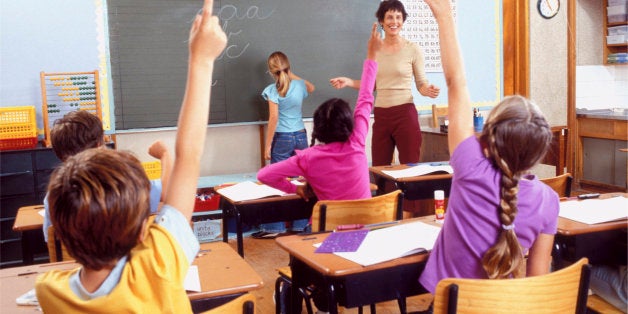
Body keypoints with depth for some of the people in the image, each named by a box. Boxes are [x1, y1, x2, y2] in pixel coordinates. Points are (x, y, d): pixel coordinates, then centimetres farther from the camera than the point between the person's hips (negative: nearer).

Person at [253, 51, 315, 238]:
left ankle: (275, 227, 4)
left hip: (282, 138, -4)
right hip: (300, 136, 4)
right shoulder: (300, 85, 3)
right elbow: (311, 88, 28)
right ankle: (300, 224, 16)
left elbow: (273, 119, -13)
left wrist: (268, 145, -8)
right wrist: (292, 75, 26)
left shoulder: (272, 90, -10)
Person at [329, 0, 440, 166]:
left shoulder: (412, 49, -4)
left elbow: (422, 84, 1)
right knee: (379, 170, 9)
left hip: (405, 114, -4)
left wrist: (429, 90, -21)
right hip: (380, 115, 4)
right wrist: (348, 82, 3)